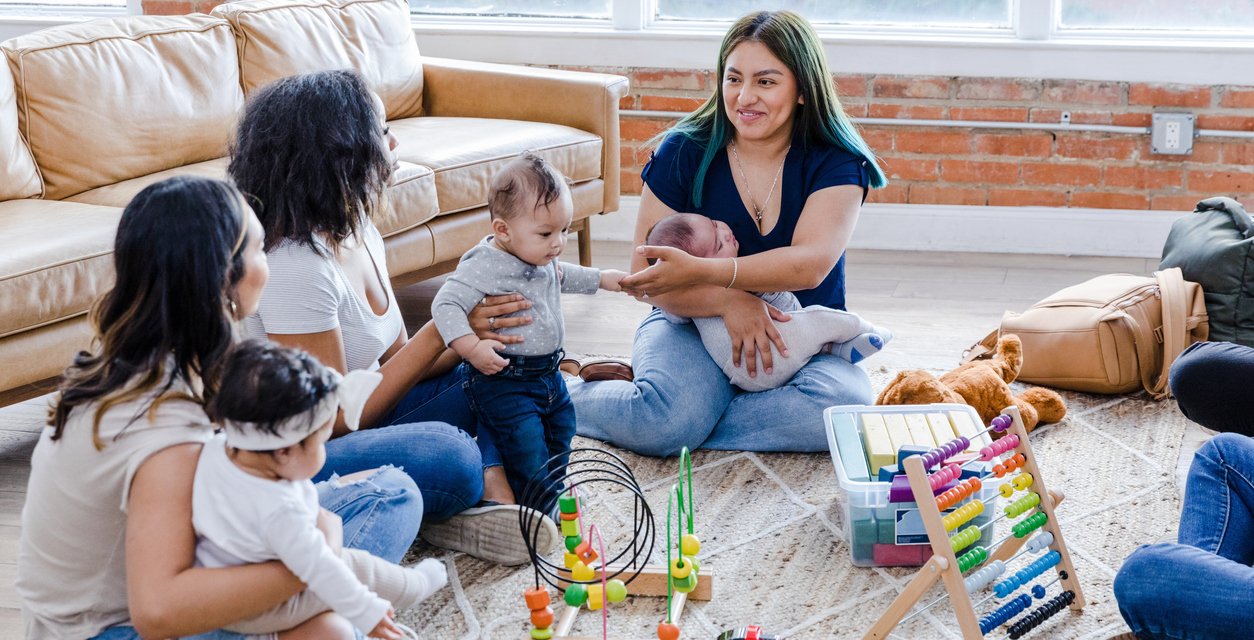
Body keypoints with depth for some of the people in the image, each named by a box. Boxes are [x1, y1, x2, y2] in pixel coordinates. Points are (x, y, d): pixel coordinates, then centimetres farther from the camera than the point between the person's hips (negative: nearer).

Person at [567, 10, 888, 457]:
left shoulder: (837, 164, -5)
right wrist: (728, 302, -26)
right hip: (693, 324, -1)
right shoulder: (684, 152, -4)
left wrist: (700, 272, -34)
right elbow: (645, 278, -8)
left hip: (804, 340, 2)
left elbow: (810, 264, -22)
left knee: (844, 407, -32)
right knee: (665, 417, -34)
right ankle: (558, 398, -3)